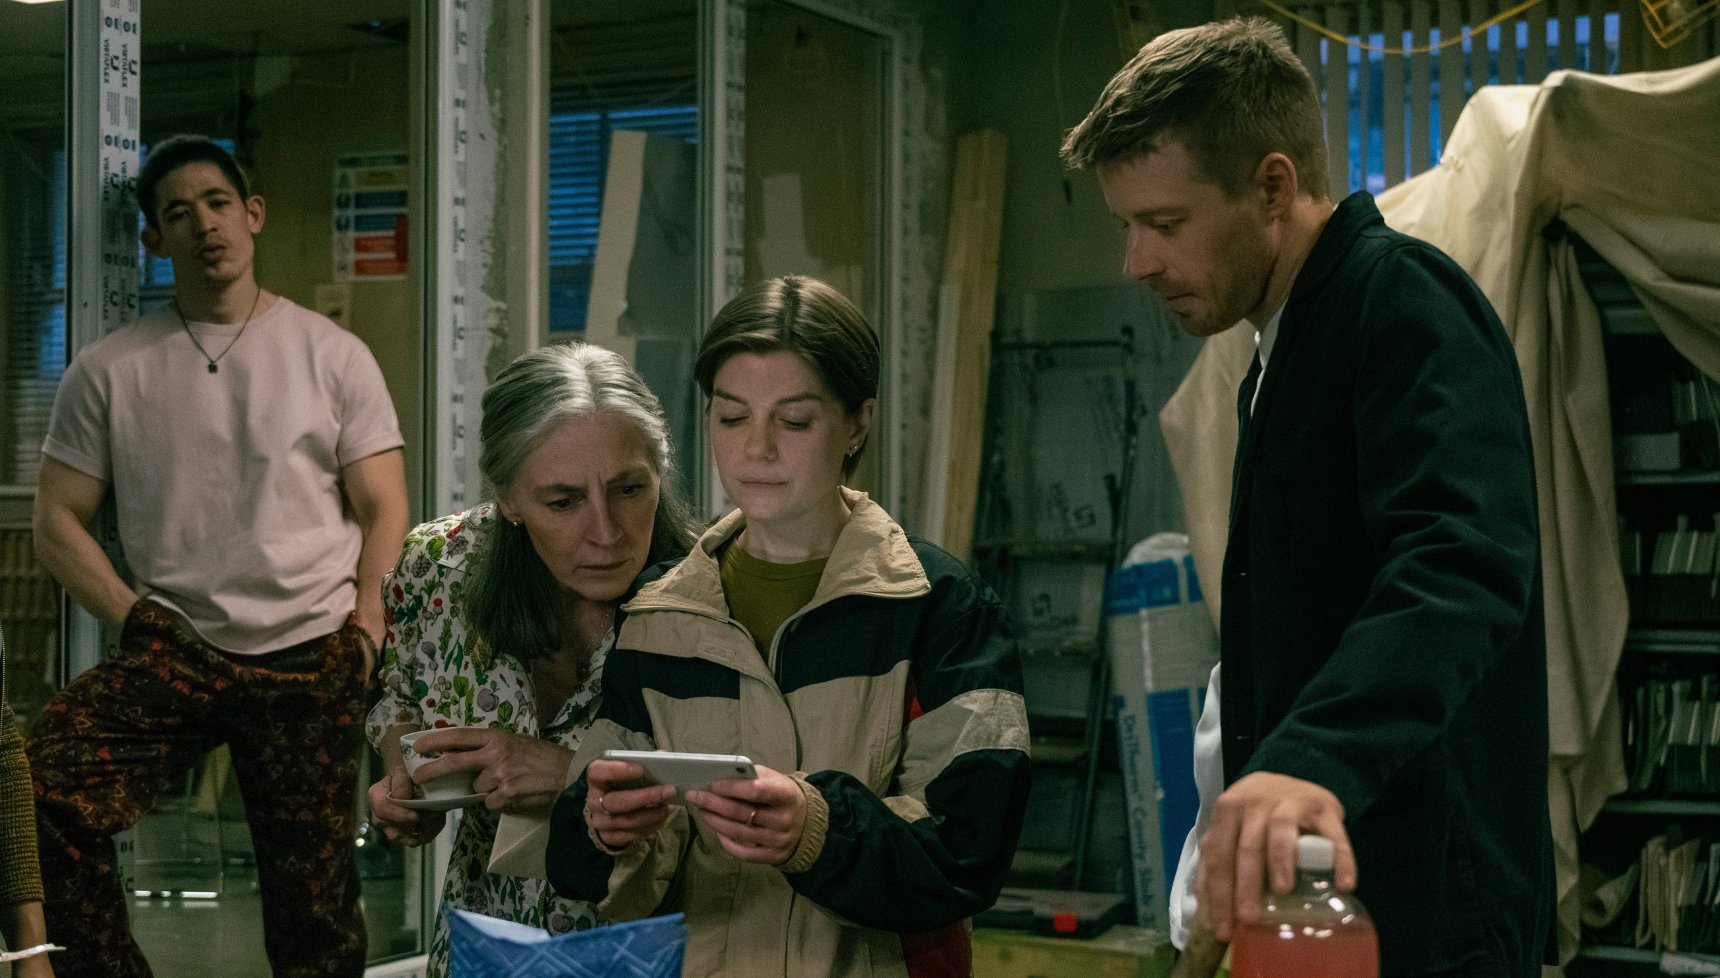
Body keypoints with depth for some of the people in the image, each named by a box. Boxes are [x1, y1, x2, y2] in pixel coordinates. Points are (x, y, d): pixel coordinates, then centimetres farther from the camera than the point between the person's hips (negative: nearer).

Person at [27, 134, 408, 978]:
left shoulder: (333, 356, 8)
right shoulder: (109, 371, 9)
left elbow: (383, 511, 7)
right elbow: (58, 522, 9)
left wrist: (362, 636, -7)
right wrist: (136, 619, -5)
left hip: (309, 658, 0)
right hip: (174, 653, 1)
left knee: (312, 895, -1)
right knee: (42, 788, -24)